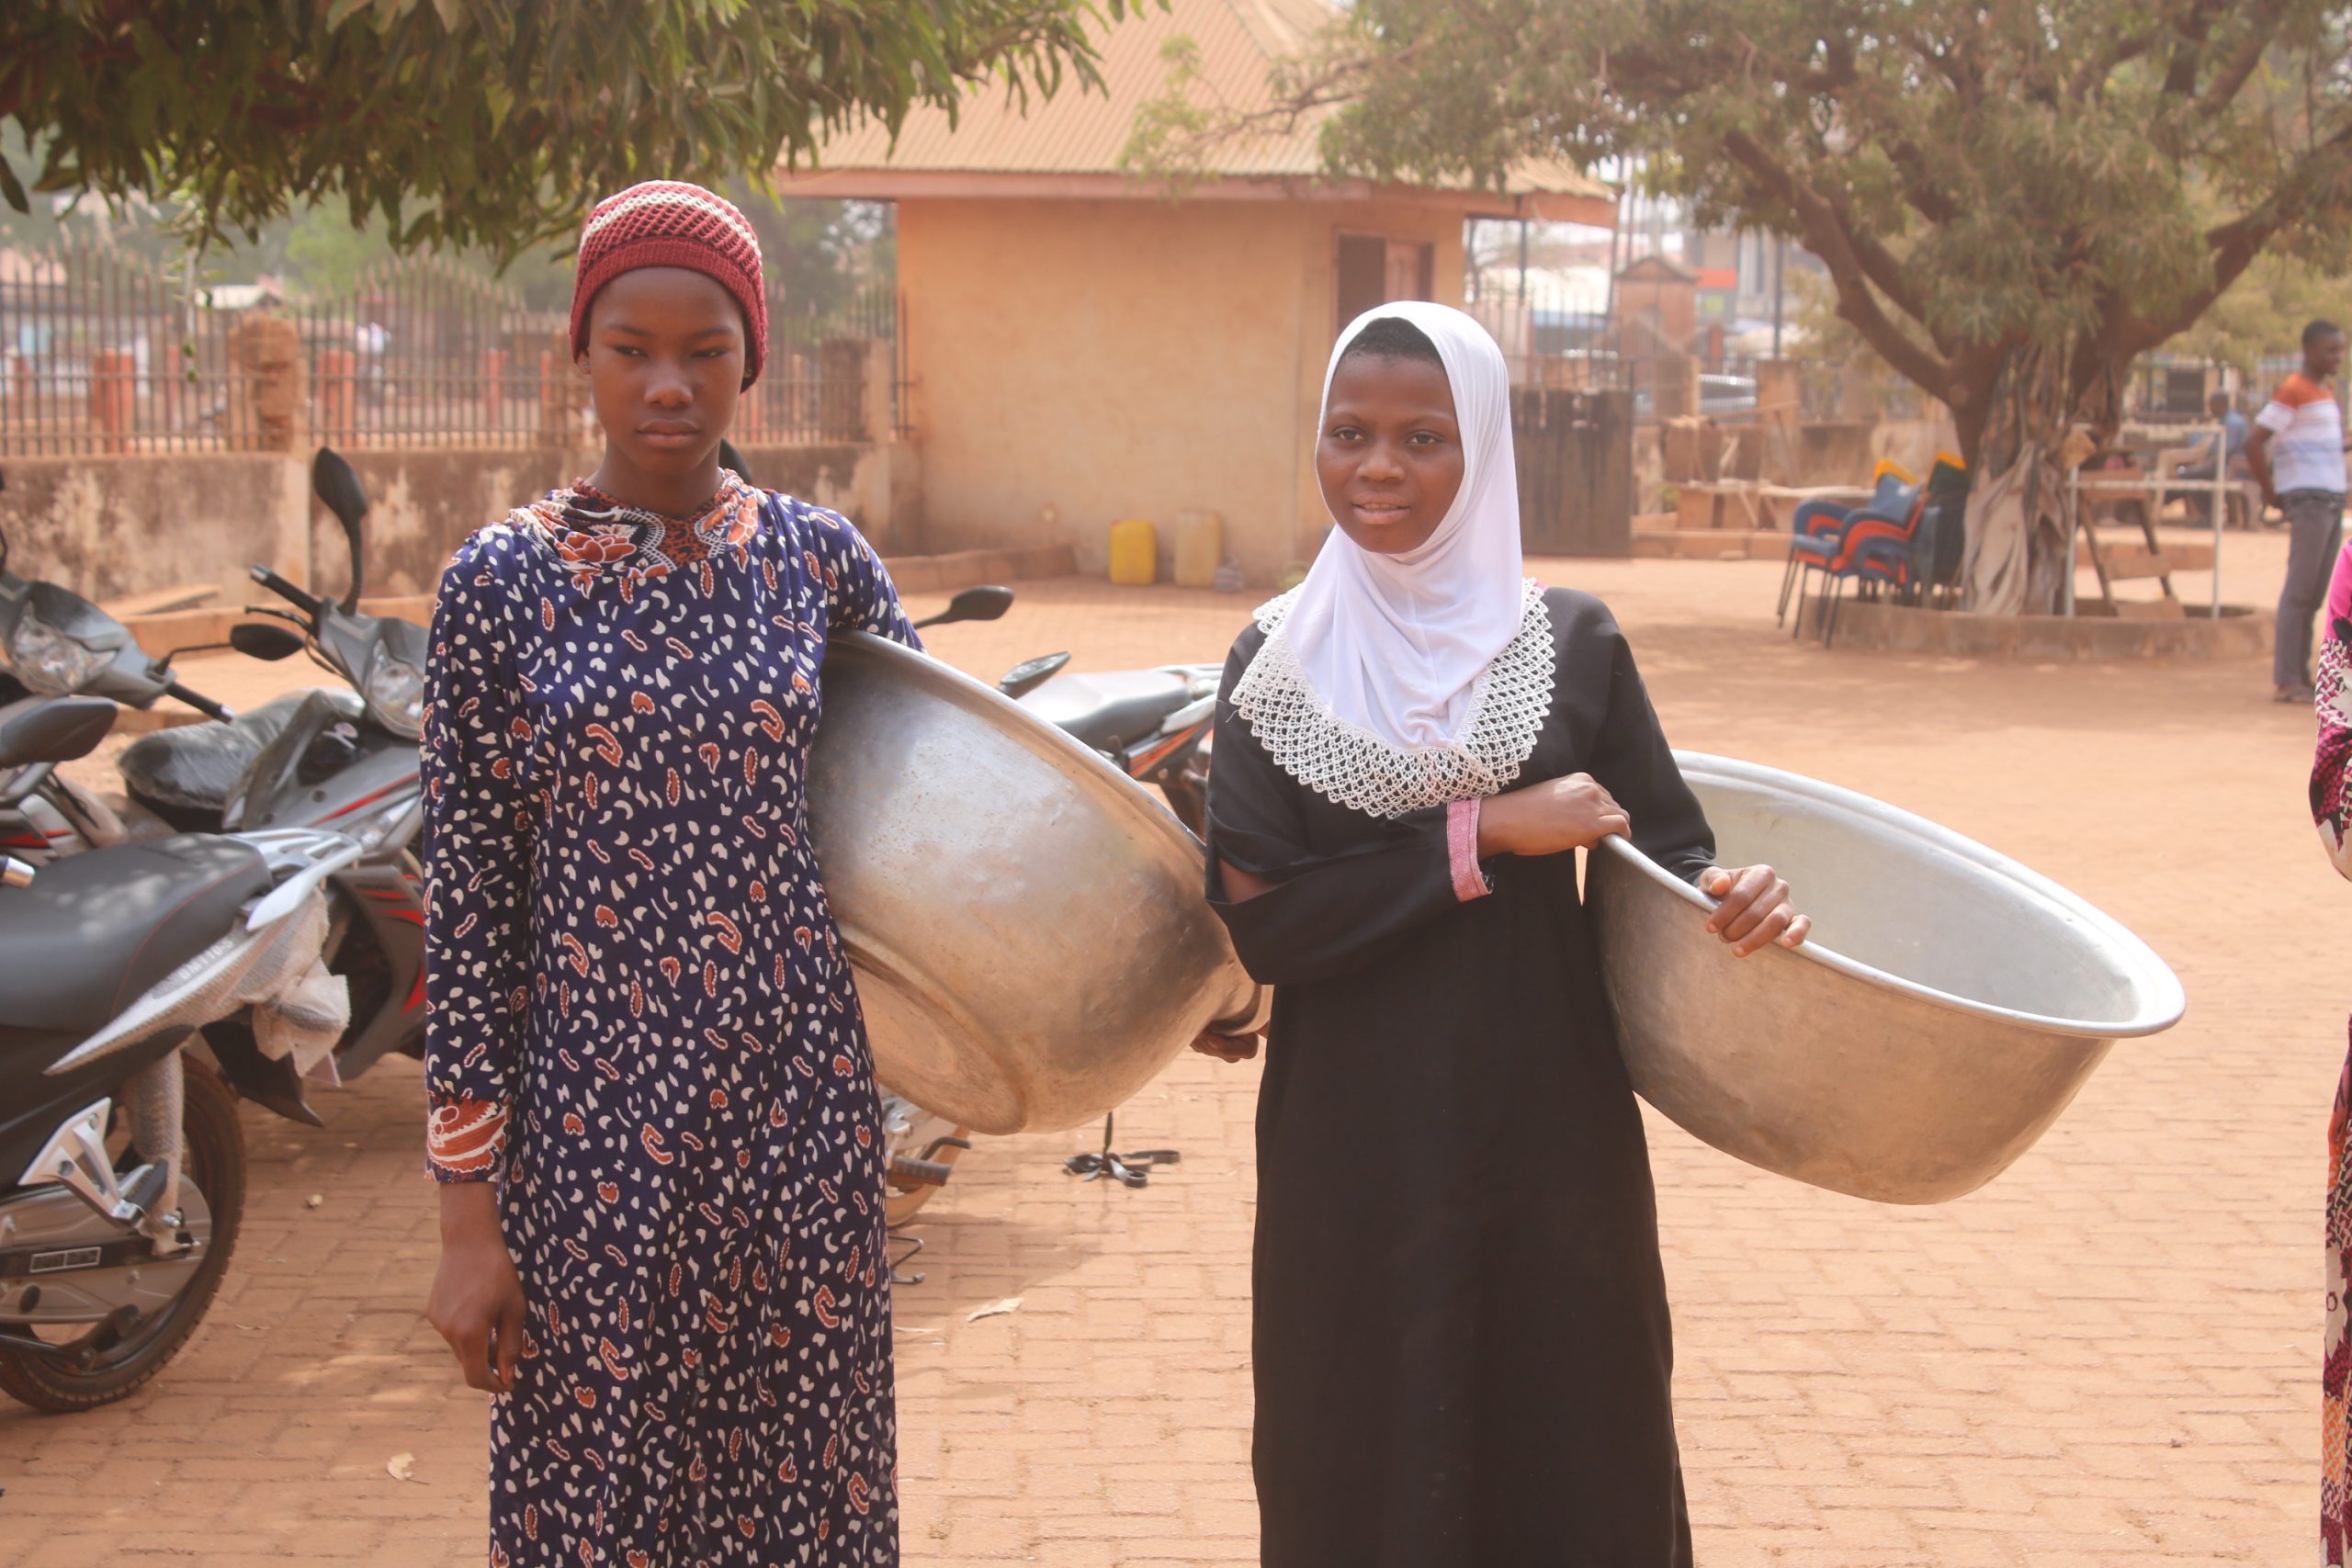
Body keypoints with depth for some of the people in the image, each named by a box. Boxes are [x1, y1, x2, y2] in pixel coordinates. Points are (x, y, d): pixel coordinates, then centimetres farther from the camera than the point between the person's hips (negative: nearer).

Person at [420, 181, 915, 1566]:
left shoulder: (821, 558, 2)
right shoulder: (503, 581, -3)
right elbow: (467, 895, -3)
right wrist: (469, 1215, -5)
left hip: (797, 1102, 2)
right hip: (595, 1124, -2)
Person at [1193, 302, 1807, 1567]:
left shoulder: (1568, 643, 1)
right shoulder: (1277, 663, 0)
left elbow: (1663, 846, 3)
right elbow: (1262, 922, -9)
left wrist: (1732, 897, -19)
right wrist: (1480, 835, -14)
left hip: (1547, 1130, 0)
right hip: (1354, 1144, 0)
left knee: (1570, 1462, 7)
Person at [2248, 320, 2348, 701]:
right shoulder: (2292, 391, -10)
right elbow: (2254, 444, -16)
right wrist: (2270, 493, -11)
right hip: (2308, 498, -9)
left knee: (2315, 594, 8)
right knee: (2300, 591, -8)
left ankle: (2300, 674, 12)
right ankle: (2286, 680, -7)